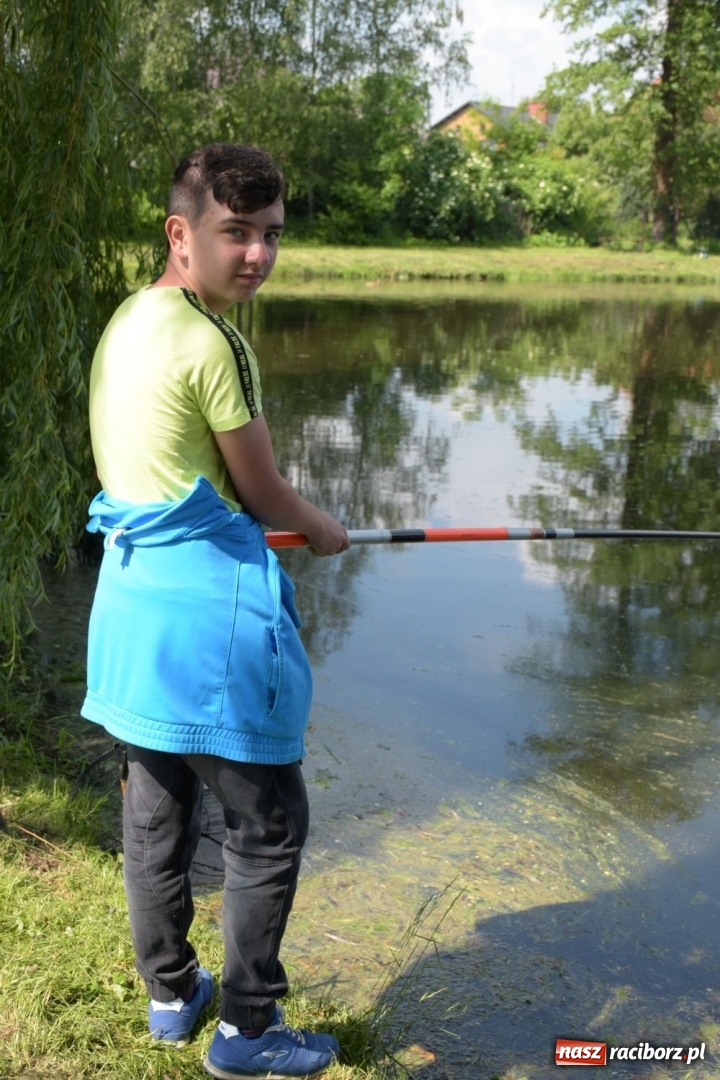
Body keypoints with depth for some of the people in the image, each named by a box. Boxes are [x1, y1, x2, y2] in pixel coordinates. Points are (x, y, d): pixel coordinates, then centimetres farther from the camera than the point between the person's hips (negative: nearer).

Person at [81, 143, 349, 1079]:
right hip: (207, 600, -10)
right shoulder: (211, 344, -18)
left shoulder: (123, 324, 11)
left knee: (156, 810, 20)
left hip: (132, 589, 10)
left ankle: (171, 992, 37)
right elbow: (264, 492, -8)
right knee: (269, 826, 6)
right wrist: (324, 532, 12)